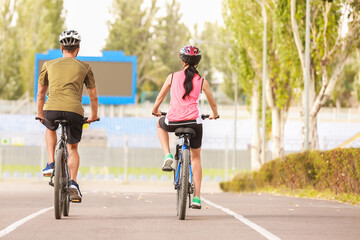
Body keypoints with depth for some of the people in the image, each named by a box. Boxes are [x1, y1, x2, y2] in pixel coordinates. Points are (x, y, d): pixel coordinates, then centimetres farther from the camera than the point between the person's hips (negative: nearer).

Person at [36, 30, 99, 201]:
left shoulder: (49, 65, 19)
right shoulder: (84, 67, 18)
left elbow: (40, 93, 27)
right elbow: (93, 96, 26)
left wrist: (40, 114, 41)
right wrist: (93, 116, 41)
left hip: (52, 109, 0)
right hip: (74, 111, 0)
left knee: (50, 128, 36)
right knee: (73, 148, 20)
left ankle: (51, 164, 20)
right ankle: (73, 182, -1)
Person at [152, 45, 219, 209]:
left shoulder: (172, 77, 4)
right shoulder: (202, 81, 5)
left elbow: (159, 98, 13)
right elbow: (213, 103, 16)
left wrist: (155, 111, 34)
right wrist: (215, 115, 38)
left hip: (173, 121, -1)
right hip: (194, 122, 1)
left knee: (160, 124, 37)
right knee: (196, 157, 21)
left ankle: (168, 156, 16)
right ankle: (196, 198, 15)